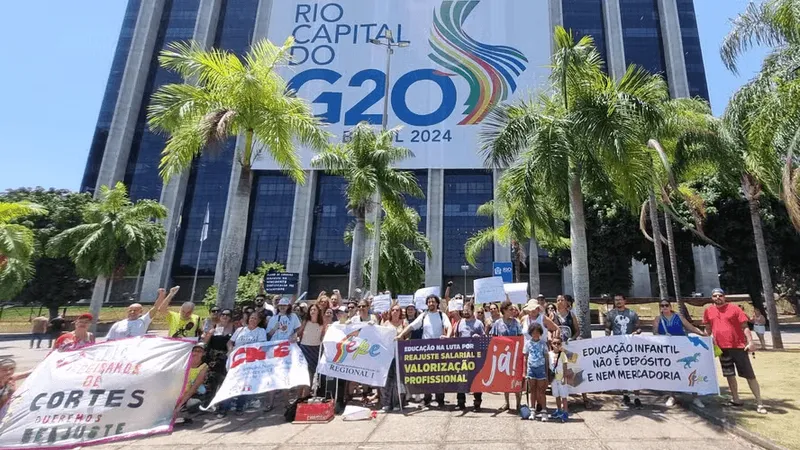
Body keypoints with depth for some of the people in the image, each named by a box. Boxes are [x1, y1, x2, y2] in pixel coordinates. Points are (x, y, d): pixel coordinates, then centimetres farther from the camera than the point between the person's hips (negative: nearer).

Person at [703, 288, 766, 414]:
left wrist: (750, 342, -15)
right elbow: (708, 328, 14)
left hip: (738, 346, -3)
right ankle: (735, 400, 24)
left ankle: (759, 403, 9)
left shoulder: (734, 308, -5)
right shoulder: (708, 311, 4)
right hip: (722, 348, 3)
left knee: (749, 375, 1)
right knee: (730, 375, 12)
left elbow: (744, 327, -6)